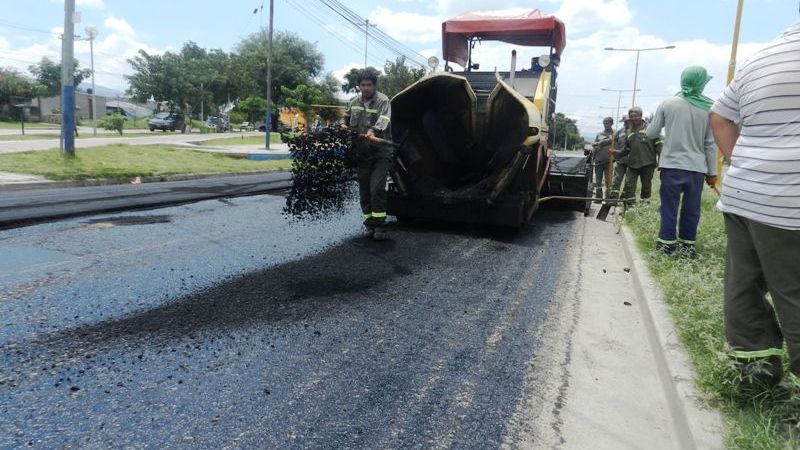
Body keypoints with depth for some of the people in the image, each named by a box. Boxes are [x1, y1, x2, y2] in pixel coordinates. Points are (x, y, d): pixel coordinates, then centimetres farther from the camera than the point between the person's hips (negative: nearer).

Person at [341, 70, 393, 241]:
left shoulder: (383, 101, -8)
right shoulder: (354, 101, 11)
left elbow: (384, 119, -26)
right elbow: (346, 116, 28)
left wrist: (373, 130, -44)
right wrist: (344, 125, 7)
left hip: (380, 153, -6)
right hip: (362, 154, 6)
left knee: (377, 188, -14)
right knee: (364, 190, 8)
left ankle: (380, 225, -4)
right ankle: (370, 225, 19)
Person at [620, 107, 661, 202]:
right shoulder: (629, 132, 14)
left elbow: (658, 145, -3)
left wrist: (660, 160, -10)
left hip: (648, 163, -4)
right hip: (632, 164, 4)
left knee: (646, 187, 6)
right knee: (629, 187, -5)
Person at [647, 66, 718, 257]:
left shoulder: (668, 104, -4)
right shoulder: (709, 108, -2)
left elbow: (651, 133, 2)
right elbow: (711, 144, 1)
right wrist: (712, 172, 8)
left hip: (671, 165, -1)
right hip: (697, 168, 1)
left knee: (669, 206, 6)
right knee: (692, 209, 10)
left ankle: (667, 242, 8)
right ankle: (688, 244, 16)